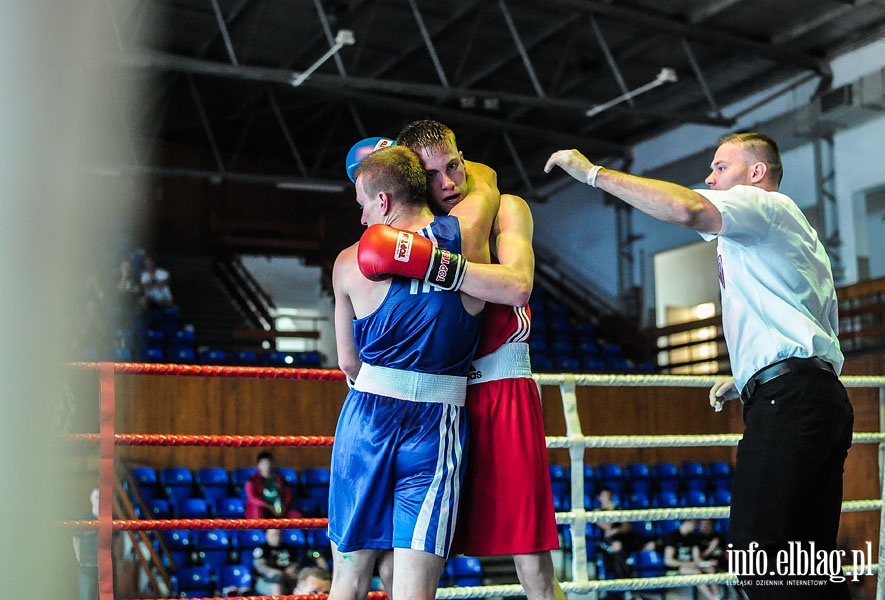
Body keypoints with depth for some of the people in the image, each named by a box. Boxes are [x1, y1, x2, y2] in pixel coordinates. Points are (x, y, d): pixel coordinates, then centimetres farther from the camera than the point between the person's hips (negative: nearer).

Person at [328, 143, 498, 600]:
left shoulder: (349, 263, 0)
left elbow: (348, 362, 10)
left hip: (368, 418, 1)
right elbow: (484, 177, 23)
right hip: (438, 424, 0)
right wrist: (420, 163, 35)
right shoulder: (465, 232, 0)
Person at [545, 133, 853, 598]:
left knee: (756, 549, -16)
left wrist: (593, 172, -12)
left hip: (789, 399, -11)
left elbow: (686, 209, -19)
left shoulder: (770, 206, 2)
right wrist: (744, 380, 24)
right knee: (809, 558, 8)